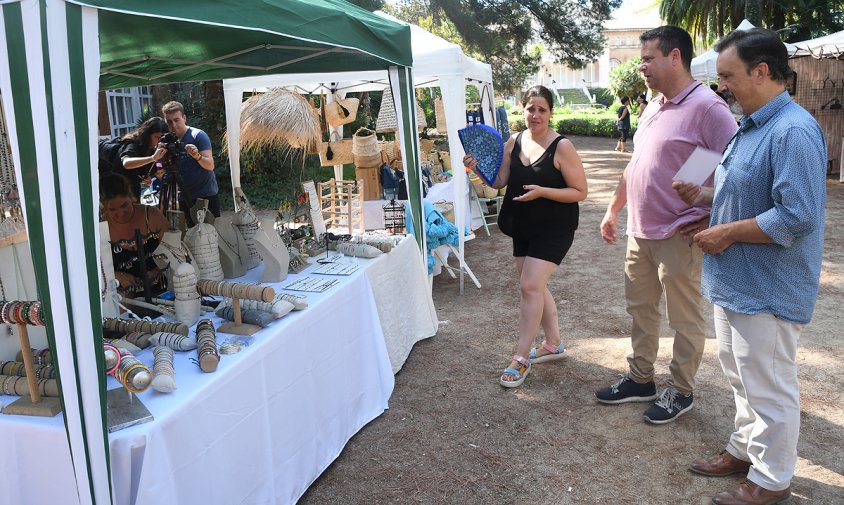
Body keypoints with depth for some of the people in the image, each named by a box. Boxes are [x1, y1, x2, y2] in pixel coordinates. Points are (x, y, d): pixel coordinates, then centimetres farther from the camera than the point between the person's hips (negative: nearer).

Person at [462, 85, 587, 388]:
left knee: (530, 286, -13)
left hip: (554, 229, -7)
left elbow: (580, 192, -13)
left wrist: (542, 191, -26)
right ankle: (553, 344, 32)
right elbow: (499, 182, 7)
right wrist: (479, 168, -11)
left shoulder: (562, 147, -14)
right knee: (535, 286, 14)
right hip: (523, 228, 7)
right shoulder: (514, 143, 2)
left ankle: (521, 358, -4)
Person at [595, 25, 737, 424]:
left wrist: (710, 225, -20)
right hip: (639, 233, 9)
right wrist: (613, 209, 20)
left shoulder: (706, 107, -15)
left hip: (678, 237, -8)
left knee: (684, 319, 7)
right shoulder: (652, 108, 12)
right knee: (640, 309, 17)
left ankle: (680, 391, 23)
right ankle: (640, 378, 32)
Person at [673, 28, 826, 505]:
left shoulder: (793, 132, -22)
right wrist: (704, 195, 6)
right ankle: (747, 449, 42)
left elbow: (796, 217, -28)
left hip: (767, 291, -10)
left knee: (768, 386, 6)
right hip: (736, 281, 10)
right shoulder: (750, 127, 10)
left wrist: (728, 233, -20)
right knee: (741, 374, 23)